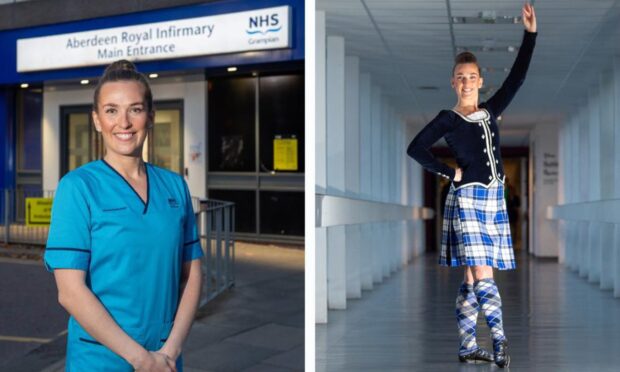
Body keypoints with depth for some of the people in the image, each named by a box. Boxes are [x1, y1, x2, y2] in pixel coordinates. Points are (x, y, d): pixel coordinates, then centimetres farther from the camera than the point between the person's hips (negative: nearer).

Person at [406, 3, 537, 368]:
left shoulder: (491, 111, 13)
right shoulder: (448, 119, -1)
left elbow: (517, 77, 9)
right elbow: (415, 148, -6)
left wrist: (531, 33, 5)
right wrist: (450, 173, -7)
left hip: (495, 199, 5)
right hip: (467, 199, -5)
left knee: (474, 279, 7)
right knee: (482, 276, -12)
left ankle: (468, 347, 12)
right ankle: (500, 338, 2)